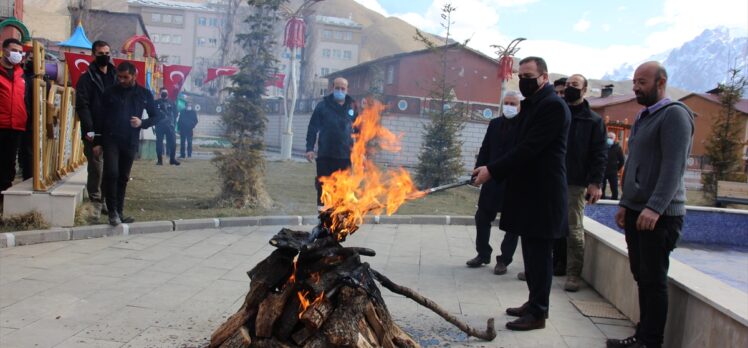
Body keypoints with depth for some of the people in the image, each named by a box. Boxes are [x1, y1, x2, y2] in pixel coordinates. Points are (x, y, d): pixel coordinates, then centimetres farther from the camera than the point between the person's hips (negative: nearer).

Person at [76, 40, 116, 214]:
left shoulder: (115, 77, 15)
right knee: (96, 168, -3)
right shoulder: (87, 78, -1)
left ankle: (107, 201, 17)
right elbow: (82, 106, -8)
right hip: (95, 132, -5)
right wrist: (88, 129, -17)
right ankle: (95, 202, 5)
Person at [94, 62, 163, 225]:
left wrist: (142, 123, -10)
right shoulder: (110, 92, 2)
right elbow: (100, 118, 5)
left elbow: (157, 116, 10)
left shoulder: (144, 94, 5)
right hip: (111, 139, -2)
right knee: (111, 173, -14)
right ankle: (113, 212, -4)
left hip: (130, 142, 2)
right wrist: (97, 142, 1)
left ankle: (119, 212, 18)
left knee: (123, 178, 8)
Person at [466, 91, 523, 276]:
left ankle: (504, 260, 16)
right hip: (492, 179, 5)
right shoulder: (494, 123, 10)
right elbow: (485, 150, 10)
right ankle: (483, 254, 25)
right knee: (482, 218, 10)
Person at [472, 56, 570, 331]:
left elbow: (528, 148, -21)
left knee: (538, 254, -2)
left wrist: (492, 171, -21)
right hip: (530, 191, 9)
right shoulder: (533, 104, 16)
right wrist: (493, 170, 7)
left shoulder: (552, 105, -14)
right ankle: (534, 302, 27)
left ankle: (538, 313, 7)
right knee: (532, 252, 16)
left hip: (542, 194, -9)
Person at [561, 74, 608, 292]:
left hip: (575, 183, -3)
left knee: (574, 230, -1)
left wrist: (595, 182, -12)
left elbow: (599, 154, -2)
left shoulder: (594, 120, 3)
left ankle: (573, 274, 5)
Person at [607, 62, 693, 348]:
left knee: (654, 279, -4)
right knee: (642, 277, 10)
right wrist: (625, 203, 19)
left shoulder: (674, 114, -9)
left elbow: (674, 167, -19)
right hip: (636, 211, 8)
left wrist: (654, 207, -26)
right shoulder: (642, 118, 19)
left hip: (659, 214, -8)